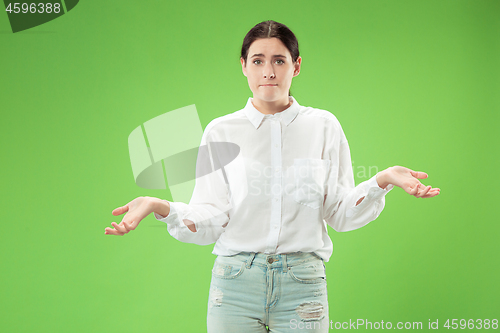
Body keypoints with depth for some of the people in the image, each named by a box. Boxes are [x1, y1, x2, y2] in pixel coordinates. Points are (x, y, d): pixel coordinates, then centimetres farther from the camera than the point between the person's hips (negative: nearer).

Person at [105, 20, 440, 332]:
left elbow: (340, 214, 2)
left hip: (302, 282, 0)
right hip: (236, 279, 0)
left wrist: (383, 180, -13)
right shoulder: (221, 132, 2)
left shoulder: (324, 126, 4)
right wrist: (160, 207, -19)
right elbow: (209, 222, -3)